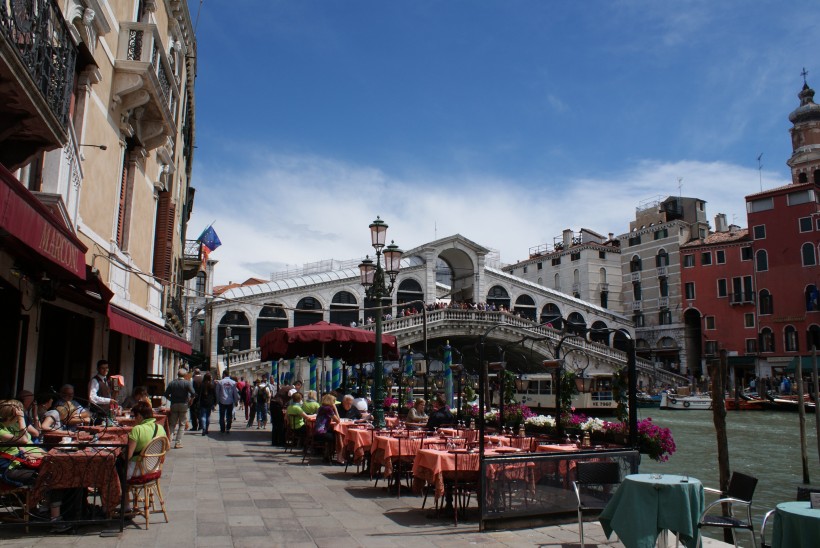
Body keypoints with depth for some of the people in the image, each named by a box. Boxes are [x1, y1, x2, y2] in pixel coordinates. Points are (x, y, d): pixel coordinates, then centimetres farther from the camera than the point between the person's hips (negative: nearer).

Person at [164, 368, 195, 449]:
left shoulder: (172, 383, 4)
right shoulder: (187, 383, -6)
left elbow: (166, 394, 1)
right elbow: (193, 393, -17)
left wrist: (172, 400, 14)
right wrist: (190, 401, -2)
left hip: (174, 405, 3)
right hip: (183, 405, -3)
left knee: (172, 424, 12)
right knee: (182, 425, 4)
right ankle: (178, 443, 1)